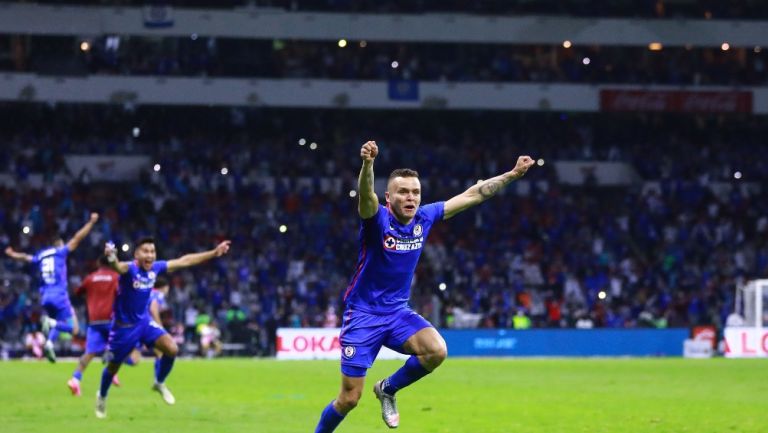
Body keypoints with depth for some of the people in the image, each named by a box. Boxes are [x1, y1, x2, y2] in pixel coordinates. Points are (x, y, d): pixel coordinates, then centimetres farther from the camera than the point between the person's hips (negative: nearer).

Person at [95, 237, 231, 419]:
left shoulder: (156, 268, -9)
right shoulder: (130, 269, -27)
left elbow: (184, 261, 4)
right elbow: (119, 267, -52)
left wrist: (214, 253, 8)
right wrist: (112, 258, -78)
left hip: (144, 322, 5)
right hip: (124, 326, -5)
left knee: (172, 349, -14)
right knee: (113, 367, 11)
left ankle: (159, 383, 13)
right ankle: (102, 396, 41)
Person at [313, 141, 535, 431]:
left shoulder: (424, 217, -3)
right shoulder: (377, 218, -18)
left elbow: (472, 195, 6)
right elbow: (366, 194, -41)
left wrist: (512, 174, 5)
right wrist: (367, 163, -62)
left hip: (398, 312, 5)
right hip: (363, 314, -5)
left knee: (436, 350, -24)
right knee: (349, 399, -6)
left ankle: (388, 389, 4)